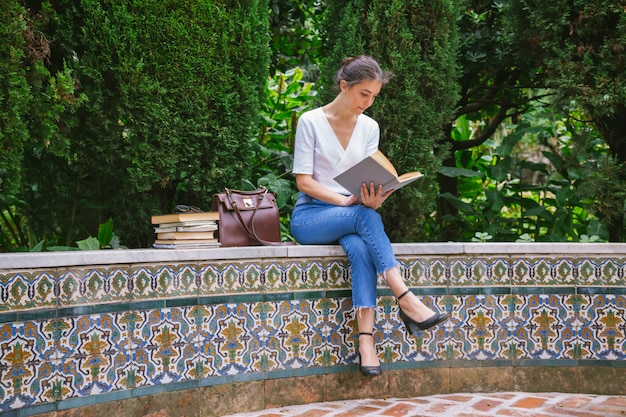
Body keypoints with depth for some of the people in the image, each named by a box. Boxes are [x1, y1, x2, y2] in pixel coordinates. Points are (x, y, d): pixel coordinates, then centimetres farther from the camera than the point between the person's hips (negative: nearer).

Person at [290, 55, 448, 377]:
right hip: (309, 216, -3)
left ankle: (366, 338, -43)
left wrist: (371, 199, -20)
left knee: (360, 247, -35)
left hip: (352, 217, 3)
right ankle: (406, 301, -40)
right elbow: (303, 181, -10)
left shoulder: (370, 127, 9)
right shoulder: (310, 121, -6)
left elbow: (369, 181, 5)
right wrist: (347, 200, -23)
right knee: (366, 216, -35)